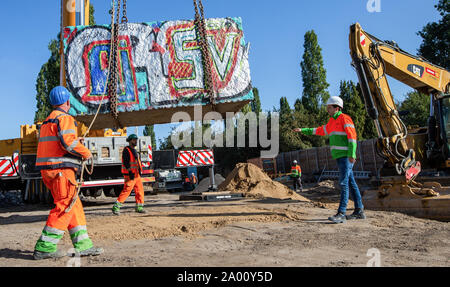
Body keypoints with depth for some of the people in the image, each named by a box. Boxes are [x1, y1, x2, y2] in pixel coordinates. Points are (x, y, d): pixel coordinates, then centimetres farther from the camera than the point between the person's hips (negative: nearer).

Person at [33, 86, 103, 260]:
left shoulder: (47, 122, 23)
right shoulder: (64, 118, -7)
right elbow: (67, 142, -20)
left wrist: (74, 141, 25)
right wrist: (86, 153, -7)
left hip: (47, 169, 10)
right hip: (61, 169, -10)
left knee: (74, 206, 8)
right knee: (65, 206, -8)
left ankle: (83, 245, 8)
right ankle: (44, 248, -8)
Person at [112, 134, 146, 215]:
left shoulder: (134, 150, 20)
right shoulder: (126, 150, -8)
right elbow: (126, 163, -17)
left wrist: (140, 171, 21)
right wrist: (130, 172, -23)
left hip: (137, 174, 9)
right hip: (130, 175, -9)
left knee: (140, 190, 8)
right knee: (126, 191, -12)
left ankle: (139, 207, 17)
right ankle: (116, 207, -7)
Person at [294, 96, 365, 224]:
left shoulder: (344, 118, -6)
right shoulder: (332, 122, 20)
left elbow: (352, 136, -14)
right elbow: (319, 131, 30)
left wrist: (352, 154, -22)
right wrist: (302, 130, 30)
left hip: (346, 156, -9)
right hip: (340, 157, 9)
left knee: (344, 183, -13)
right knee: (351, 184, 10)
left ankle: (341, 214, -15)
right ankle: (359, 211, 15)